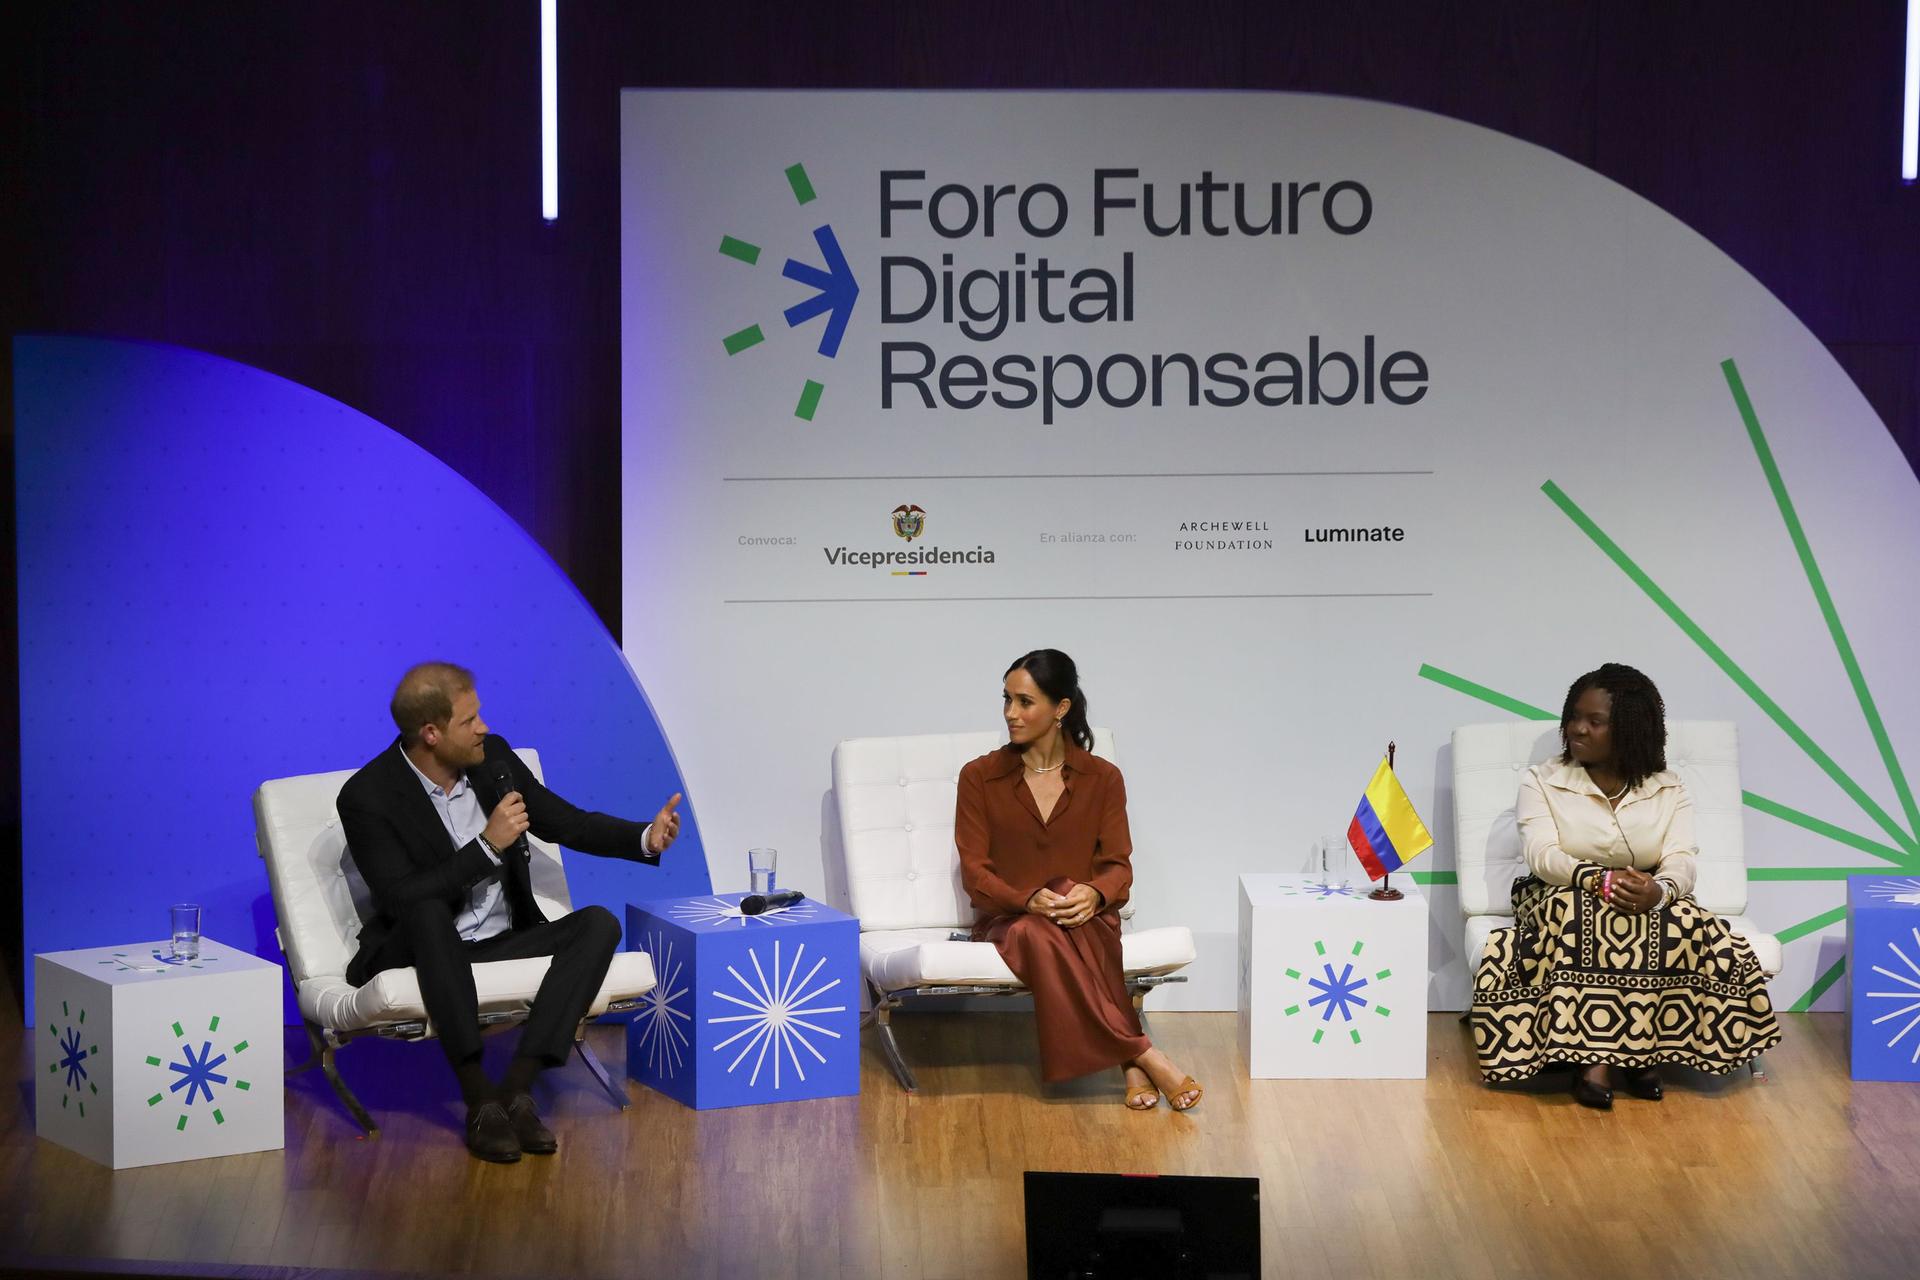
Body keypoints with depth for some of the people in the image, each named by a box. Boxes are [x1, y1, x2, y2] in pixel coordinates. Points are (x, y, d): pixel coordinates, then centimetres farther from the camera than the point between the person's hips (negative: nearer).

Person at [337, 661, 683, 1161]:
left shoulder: (493, 757, 1)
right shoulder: (367, 797, -14)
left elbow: (567, 823, 10)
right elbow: (401, 900, -23)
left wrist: (646, 839, -6)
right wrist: (488, 846, -24)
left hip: (504, 942, 5)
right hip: (426, 951, -5)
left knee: (598, 923, -20)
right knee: (427, 912, -38)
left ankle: (518, 1088, -30)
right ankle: (479, 1098, -36)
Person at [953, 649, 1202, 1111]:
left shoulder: (1102, 778, 5)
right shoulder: (979, 777, 2)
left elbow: (1118, 864, 2)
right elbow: (975, 871, -2)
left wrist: (1093, 894, -23)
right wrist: (1029, 901, -22)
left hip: (1082, 917, 0)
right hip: (1007, 919, 0)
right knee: (1038, 935, -38)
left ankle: (1128, 1061, -39)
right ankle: (1141, 1055, -36)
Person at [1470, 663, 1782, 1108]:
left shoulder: (1669, 791, 7)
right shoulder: (1541, 782, 3)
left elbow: (1681, 863, -8)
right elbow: (1543, 855, -13)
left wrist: (1658, 891, -33)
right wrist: (1601, 880, -32)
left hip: (1650, 905, 1)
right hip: (1564, 900, -1)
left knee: (1685, 923, -32)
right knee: (1583, 920, -37)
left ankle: (1645, 1046, -25)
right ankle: (1591, 1057, -39)